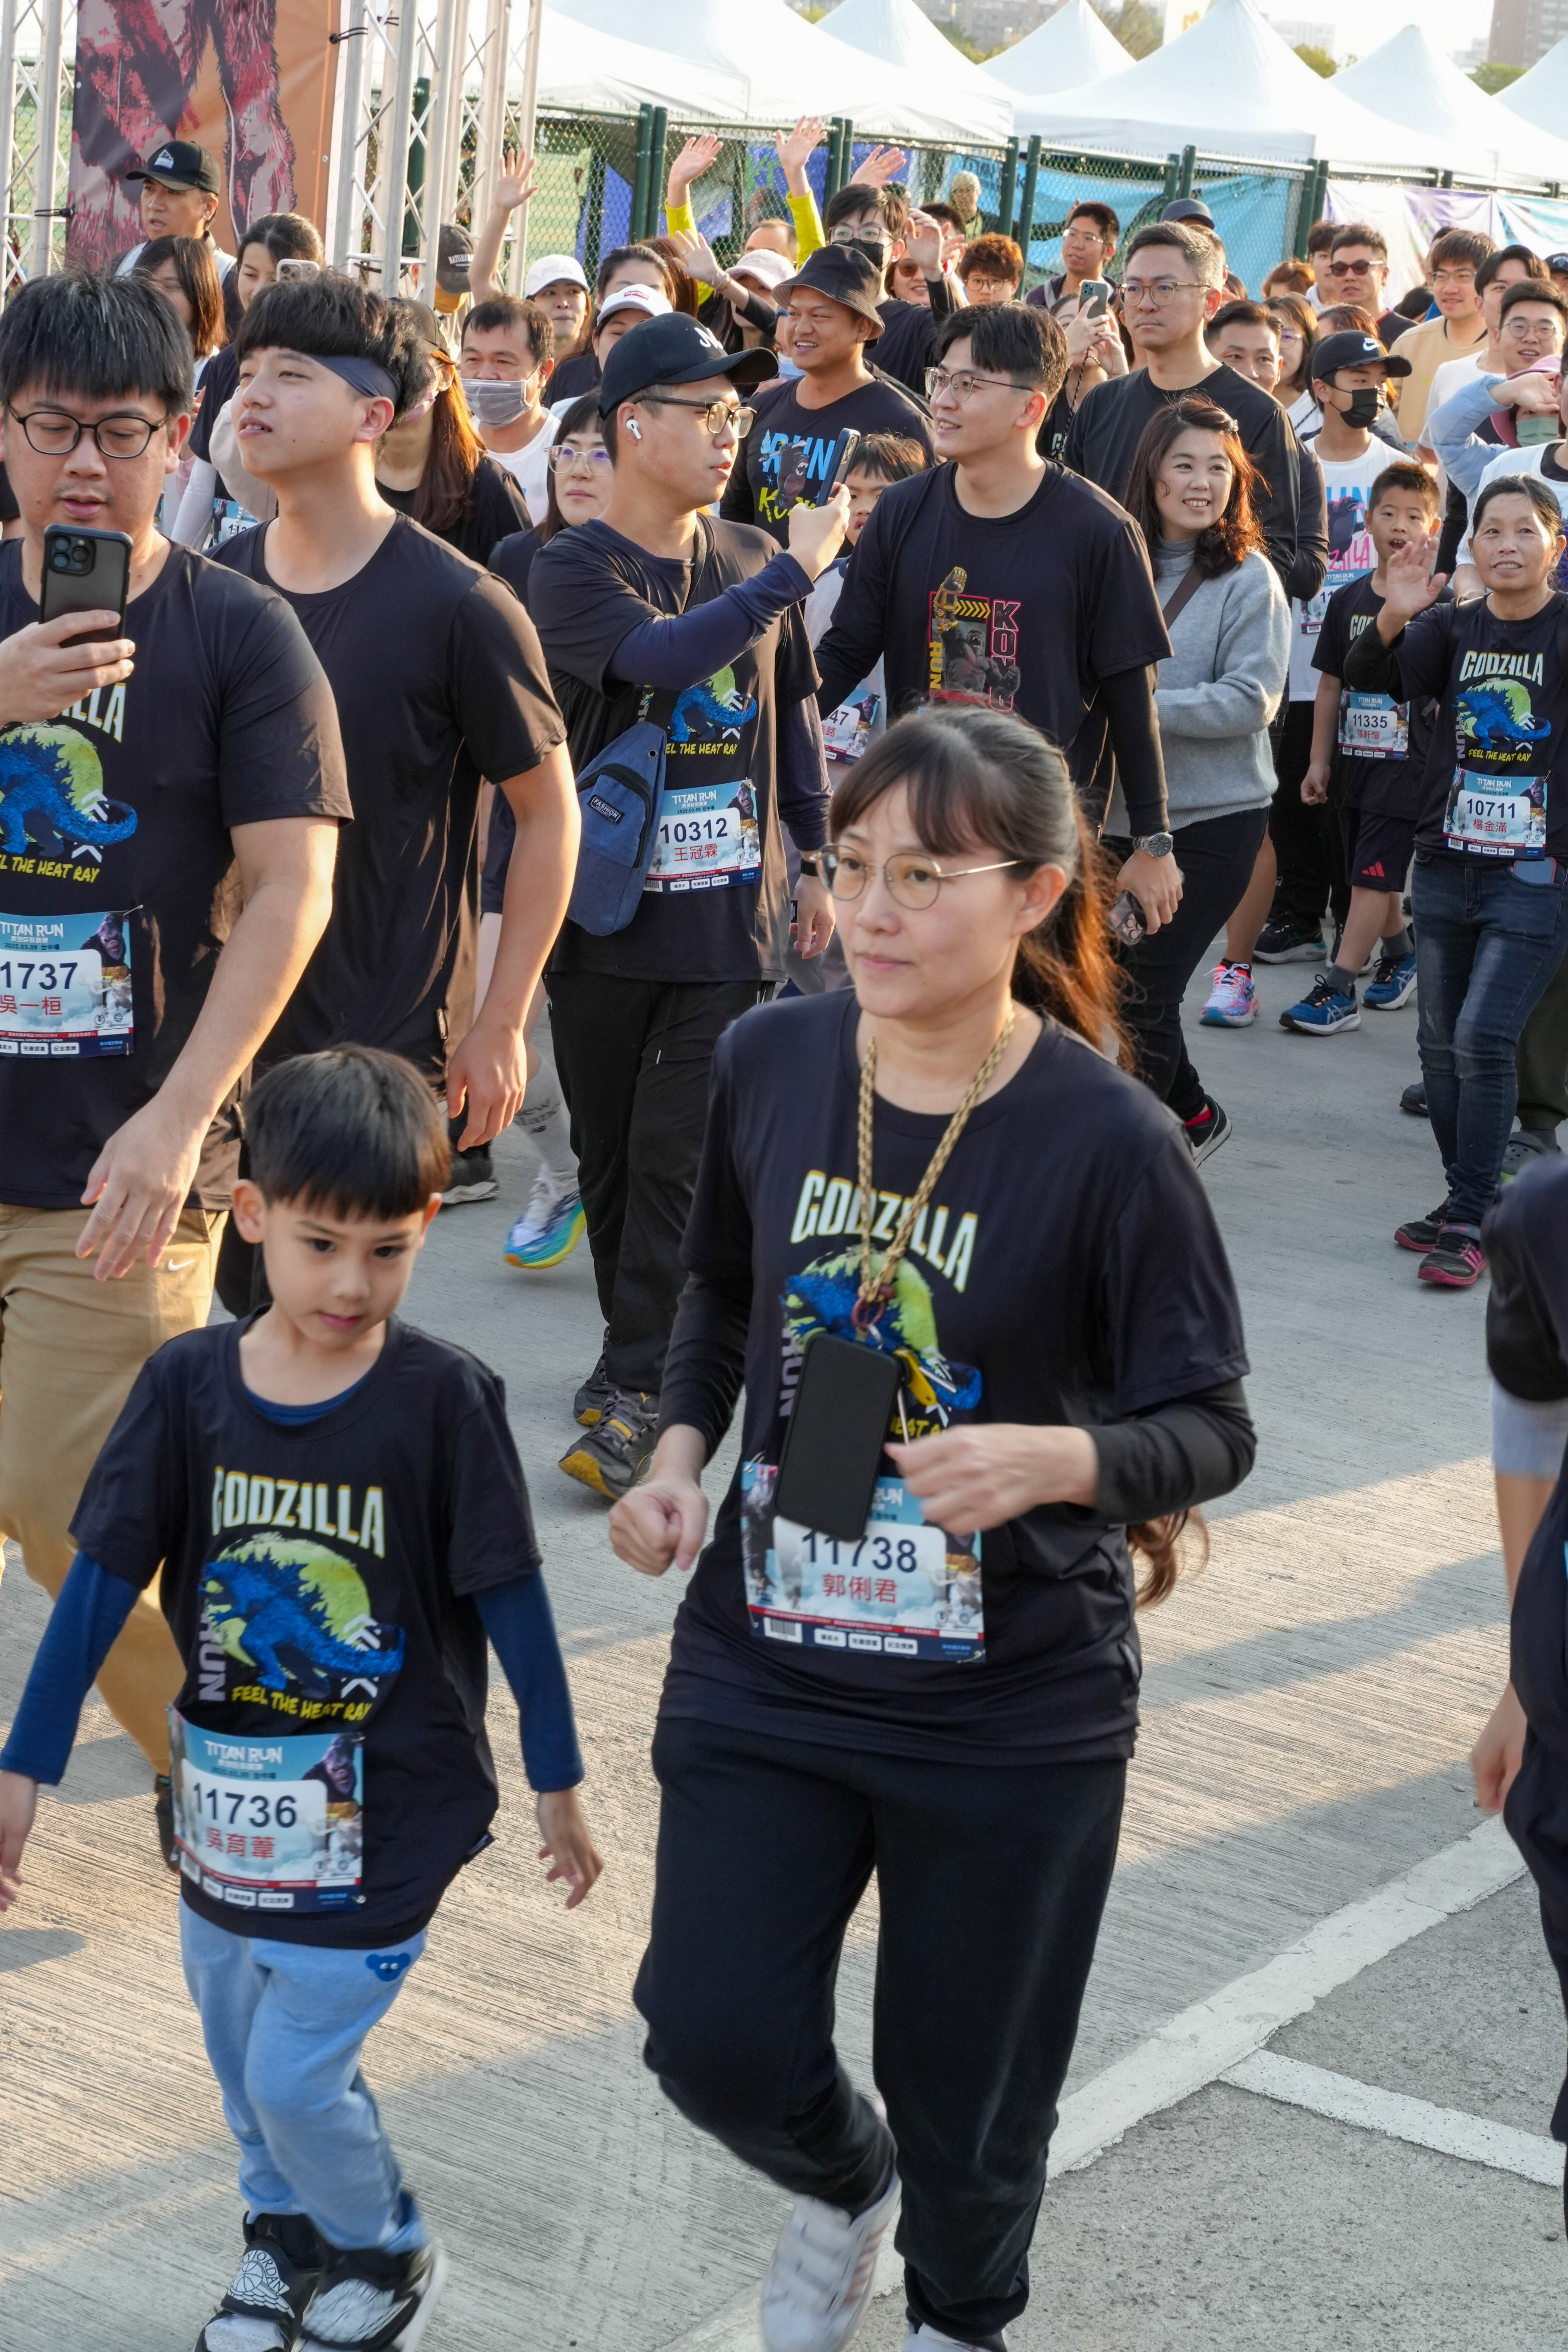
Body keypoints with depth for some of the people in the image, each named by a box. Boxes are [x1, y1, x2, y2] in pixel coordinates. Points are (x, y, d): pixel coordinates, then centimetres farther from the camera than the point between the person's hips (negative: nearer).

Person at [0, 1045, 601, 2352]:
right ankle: (286, 2236, 49)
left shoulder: (444, 1399, -17)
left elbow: (513, 1601, -9)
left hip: (385, 1816, -4)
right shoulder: (188, 1386, -9)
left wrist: (559, 1783, -1)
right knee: (241, 2053, 21)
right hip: (231, 1804, 4)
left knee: (295, 2074, 0)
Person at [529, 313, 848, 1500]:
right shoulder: (574, 568, -7)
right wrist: (794, 571, -23)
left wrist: (814, 860, 18)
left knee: (680, 1150, -4)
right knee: (607, 1150, 11)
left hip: (730, 910, 1)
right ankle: (635, 1339, 29)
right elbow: (657, 655, -27)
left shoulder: (753, 561, 6)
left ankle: (640, 1388, 1)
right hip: (603, 906, -1)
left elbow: (794, 710, 17)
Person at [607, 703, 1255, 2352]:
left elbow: (1213, 1429, -11)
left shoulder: (1107, 1143, -18)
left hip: (1014, 1705, -3)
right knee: (717, 2041, 3)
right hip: (764, 1658, 3)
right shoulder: (769, 1064, -5)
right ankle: (844, 2184, 41)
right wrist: (680, 1453, -2)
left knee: (964, 2089, 12)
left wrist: (1053, 1458, -31)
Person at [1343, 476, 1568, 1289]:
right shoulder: (1454, 627, 4)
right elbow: (1369, 678, -10)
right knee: (1442, 1046, 10)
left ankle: (1468, 1224, -6)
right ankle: (1467, 1199, 25)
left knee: (1483, 1039, -13)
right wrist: (1393, 619, -30)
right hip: (1446, 867, 5)